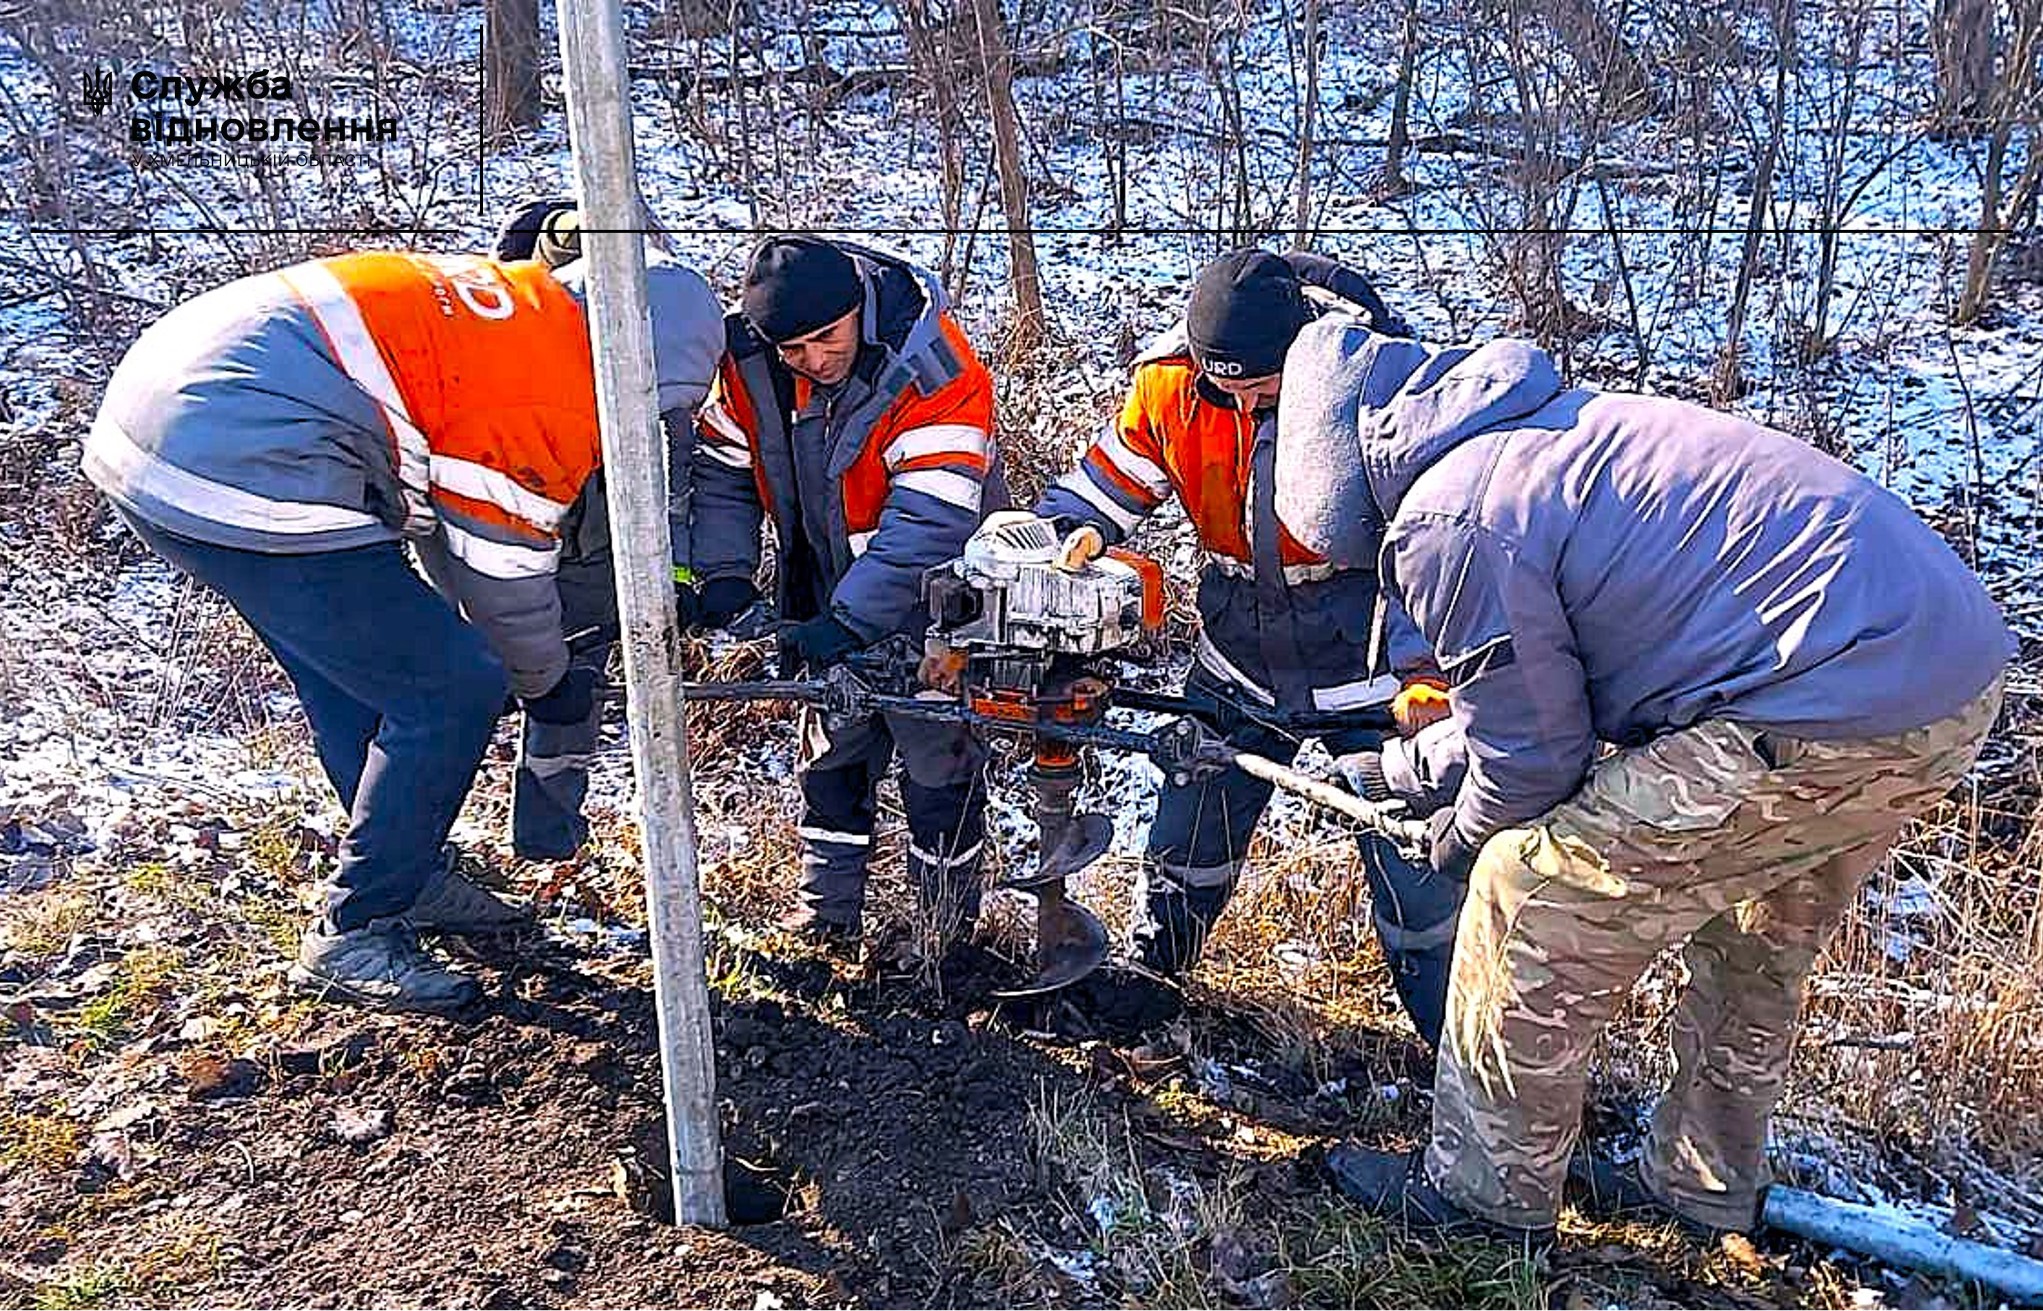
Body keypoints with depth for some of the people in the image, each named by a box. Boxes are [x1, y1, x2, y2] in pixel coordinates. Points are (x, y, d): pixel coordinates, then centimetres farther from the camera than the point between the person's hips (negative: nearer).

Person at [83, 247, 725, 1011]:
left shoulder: (515, 300, 17)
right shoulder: (556, 400, -12)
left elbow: (438, 505, 26)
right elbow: (505, 571, -3)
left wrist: (485, 642, 31)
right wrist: (547, 682, 16)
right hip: (241, 482, -11)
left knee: (359, 676, 22)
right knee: (451, 692, -3)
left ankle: (411, 876, 37)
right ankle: (350, 936, 11)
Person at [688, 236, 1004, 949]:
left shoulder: (933, 369, -29)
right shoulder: (750, 363, -12)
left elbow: (931, 520, -34)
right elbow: (722, 472, -1)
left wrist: (846, 623, -37)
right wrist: (724, 574, -16)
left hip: (926, 604, -5)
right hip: (826, 599, 5)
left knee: (938, 764, 4)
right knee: (833, 754, 16)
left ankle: (946, 930, 23)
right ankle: (826, 914, 33)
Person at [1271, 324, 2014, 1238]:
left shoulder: (1452, 527, -14)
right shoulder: (1551, 419, 16)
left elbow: (1533, 757, -5)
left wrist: (1461, 842, 16)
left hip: (1824, 714, -10)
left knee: (1534, 907, 3)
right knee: (1754, 951, 28)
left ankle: (1484, 1190, 21)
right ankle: (1706, 1187, 47)